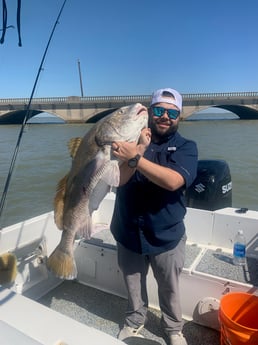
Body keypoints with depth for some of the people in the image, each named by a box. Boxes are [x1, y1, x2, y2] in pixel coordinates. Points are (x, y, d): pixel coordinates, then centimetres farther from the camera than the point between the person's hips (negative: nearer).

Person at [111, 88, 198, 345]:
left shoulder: (186, 147, -8)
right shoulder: (132, 139, -5)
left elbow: (173, 181, -27)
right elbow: (120, 179, -17)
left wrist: (136, 158, -37)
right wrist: (141, 148, -29)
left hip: (166, 235, -1)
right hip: (129, 232, 2)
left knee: (169, 289, 19)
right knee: (133, 285, 22)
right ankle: (134, 322, 50)